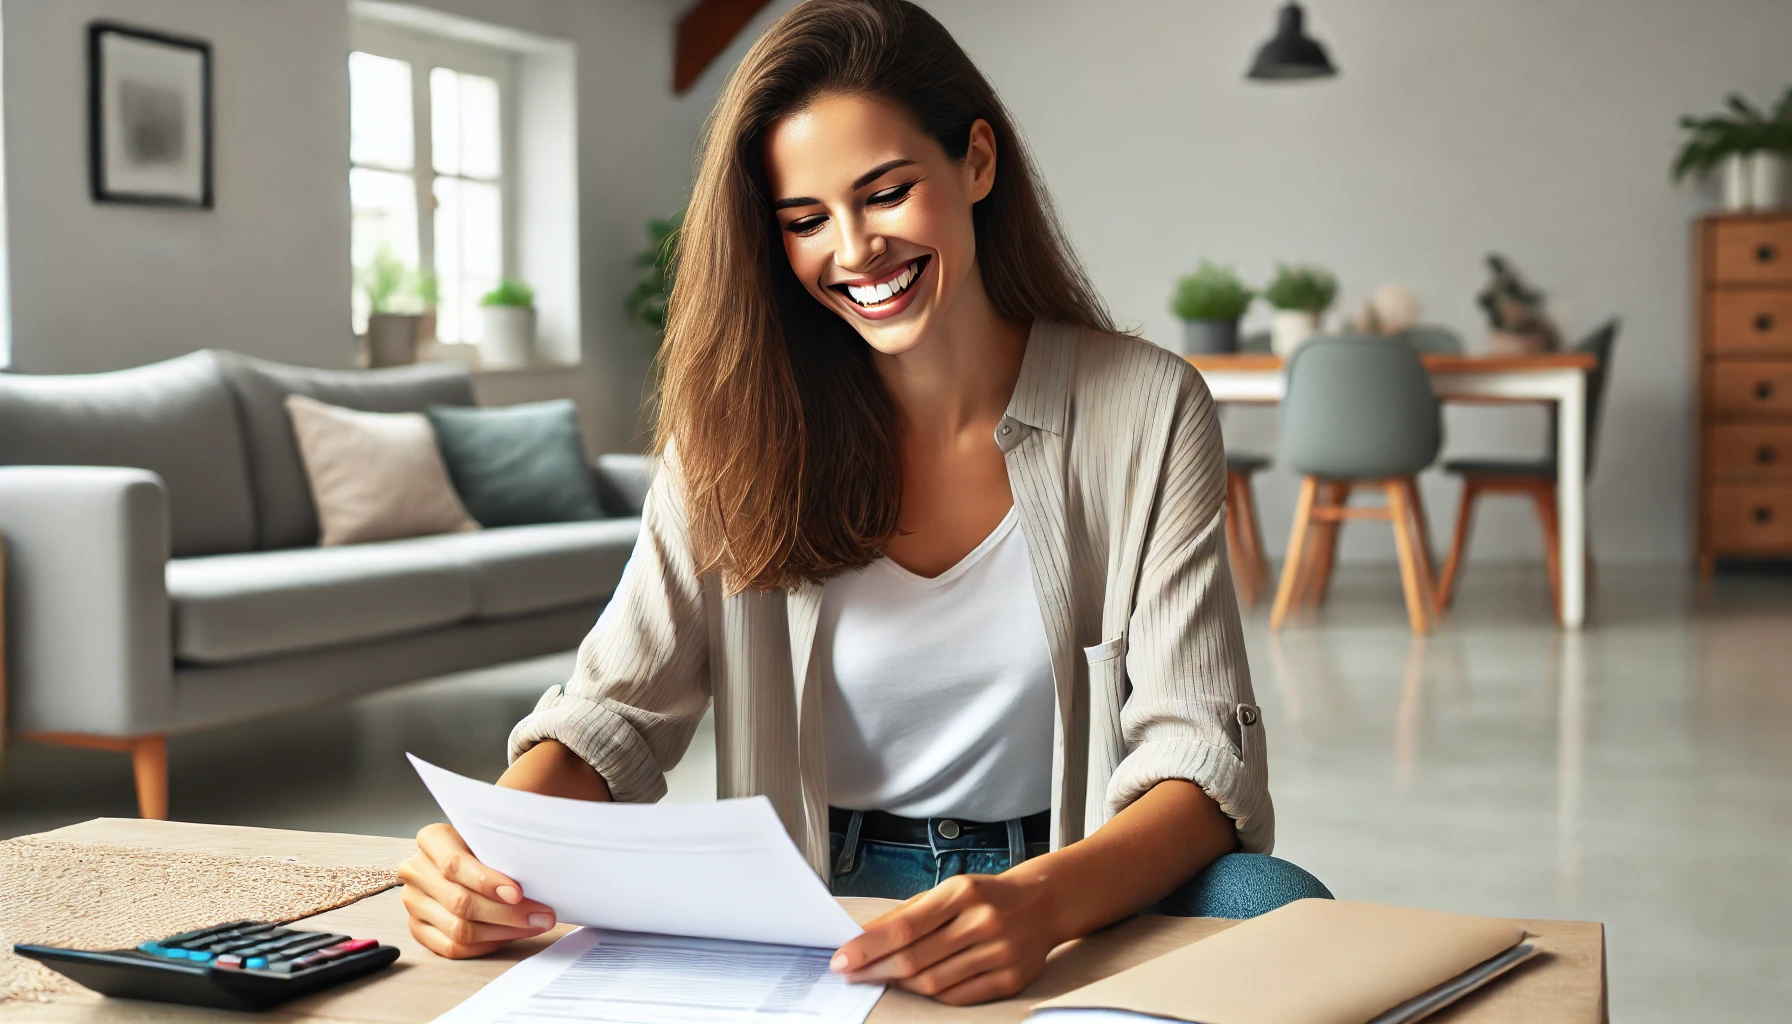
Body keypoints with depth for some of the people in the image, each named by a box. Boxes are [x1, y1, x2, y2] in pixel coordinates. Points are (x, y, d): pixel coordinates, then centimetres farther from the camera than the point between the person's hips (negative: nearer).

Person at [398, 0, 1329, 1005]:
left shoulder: (1145, 411, -6)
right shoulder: (740, 431, 0)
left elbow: (1203, 750, -13)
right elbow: (616, 711, -4)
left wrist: (1043, 900, -35)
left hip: (1077, 912, 0)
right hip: (817, 912, 1)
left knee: (1269, 903, -32)